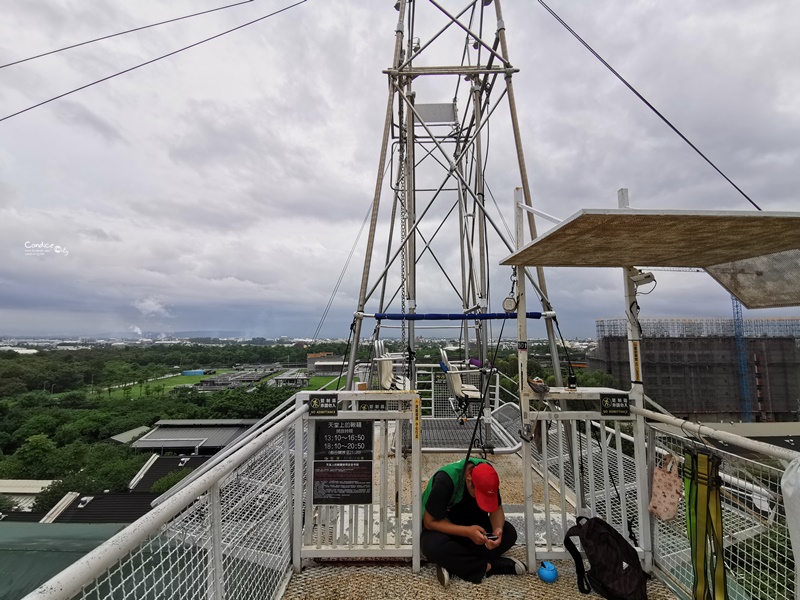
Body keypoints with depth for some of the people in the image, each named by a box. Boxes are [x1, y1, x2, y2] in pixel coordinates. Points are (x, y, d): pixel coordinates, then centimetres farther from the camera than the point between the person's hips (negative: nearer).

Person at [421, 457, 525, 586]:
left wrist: (498, 529, -29)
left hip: (469, 520, 5)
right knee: (433, 546, -37)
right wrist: (467, 532, -35)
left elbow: (497, 509, -8)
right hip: (442, 526, -5)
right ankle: (487, 567, -19)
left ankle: (452, 563, -19)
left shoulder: (486, 473, -19)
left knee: (509, 533, -18)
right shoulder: (445, 479, -34)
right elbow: (429, 522, -27)